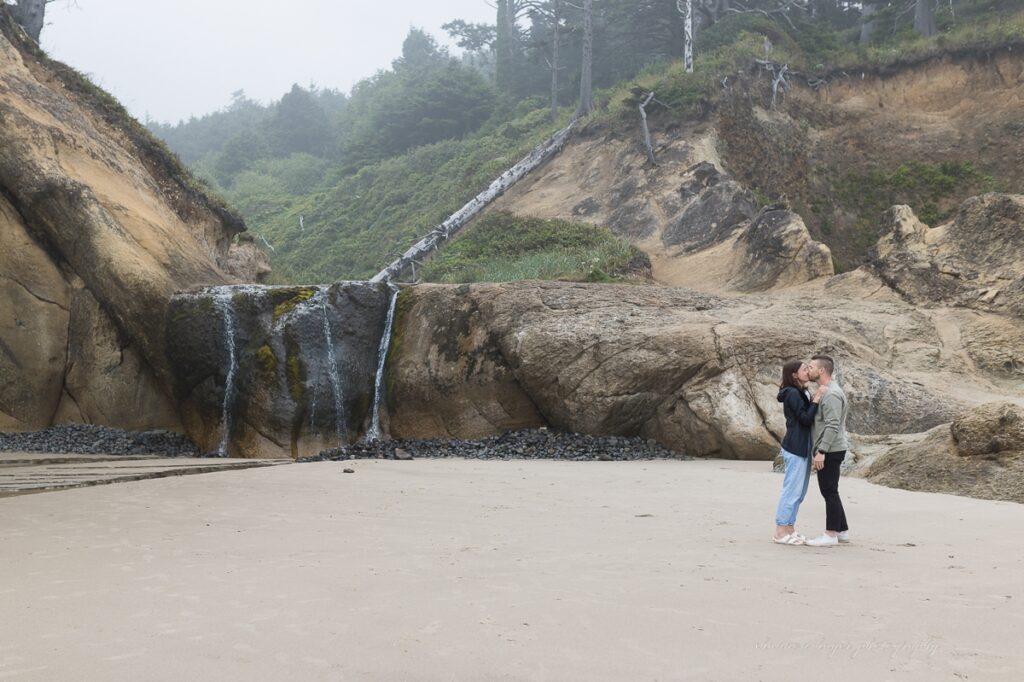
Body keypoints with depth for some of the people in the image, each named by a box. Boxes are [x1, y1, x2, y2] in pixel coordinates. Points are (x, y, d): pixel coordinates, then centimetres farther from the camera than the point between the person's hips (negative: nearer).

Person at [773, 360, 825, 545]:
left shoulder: (801, 393, 15)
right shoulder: (793, 393, -15)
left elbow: (807, 418, 13)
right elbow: (806, 419, -18)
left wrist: (814, 399, 3)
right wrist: (816, 399, -17)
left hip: (801, 448, 10)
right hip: (795, 448, -10)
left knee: (798, 492, 13)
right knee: (792, 490, -6)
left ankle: (789, 529, 19)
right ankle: (780, 532, -1)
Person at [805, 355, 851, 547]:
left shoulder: (831, 394, -17)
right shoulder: (825, 391, 16)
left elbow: (832, 426, -24)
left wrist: (821, 451, -26)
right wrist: (818, 451, 21)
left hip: (830, 451, -10)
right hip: (828, 450, 10)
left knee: (829, 491, -5)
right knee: (830, 492, 15)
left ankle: (831, 535, 0)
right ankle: (842, 531, 22)